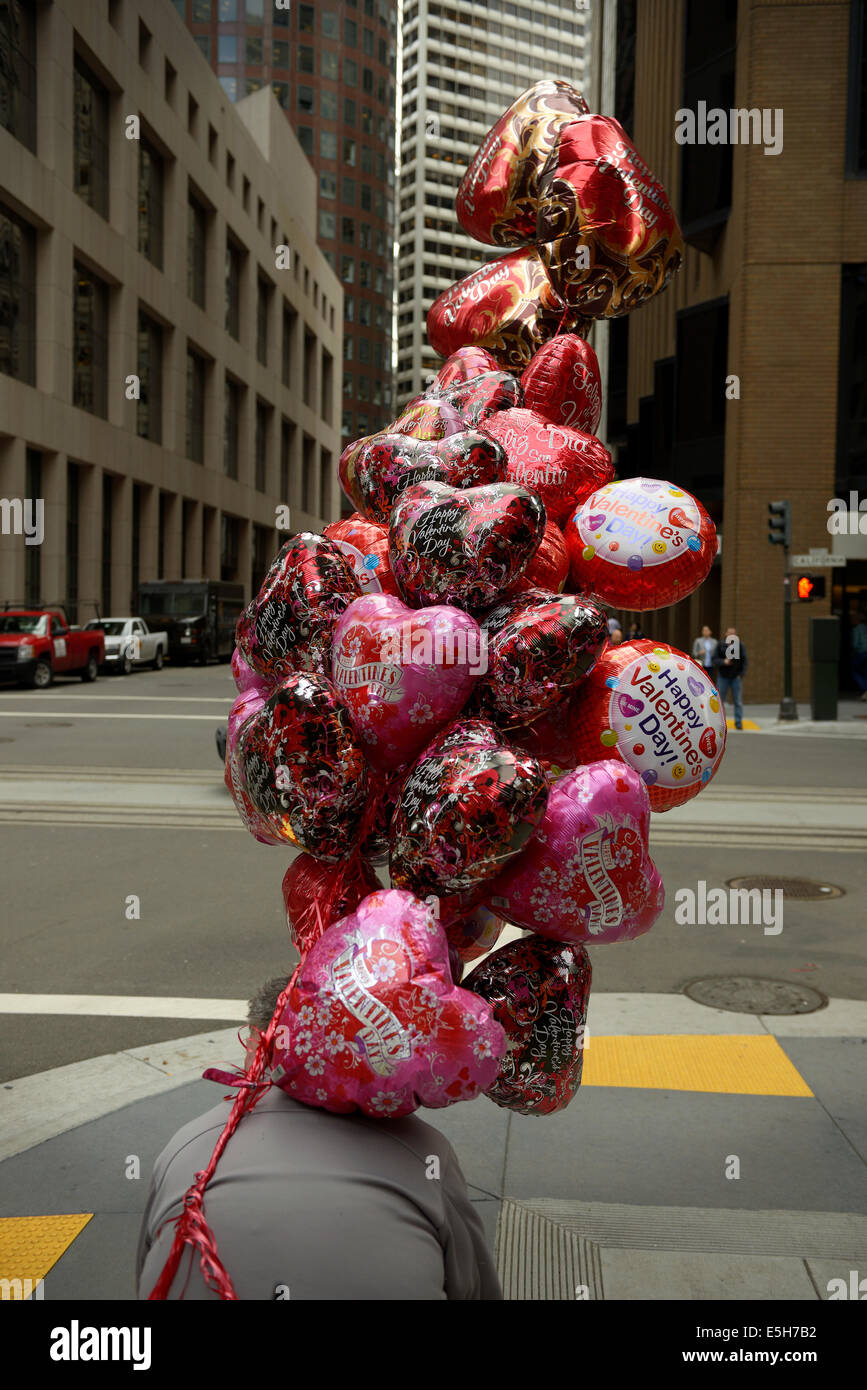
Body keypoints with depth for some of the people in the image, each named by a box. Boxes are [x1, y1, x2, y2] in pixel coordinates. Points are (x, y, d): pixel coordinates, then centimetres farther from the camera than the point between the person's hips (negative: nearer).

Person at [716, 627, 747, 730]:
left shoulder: (740, 646, 1)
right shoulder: (720, 645, 0)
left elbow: (744, 661, 2)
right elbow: (715, 659, 0)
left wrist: (742, 674, -8)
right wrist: (723, 661, -19)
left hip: (736, 677, 0)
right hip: (722, 677, 0)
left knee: (738, 701, -2)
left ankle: (738, 722, 4)